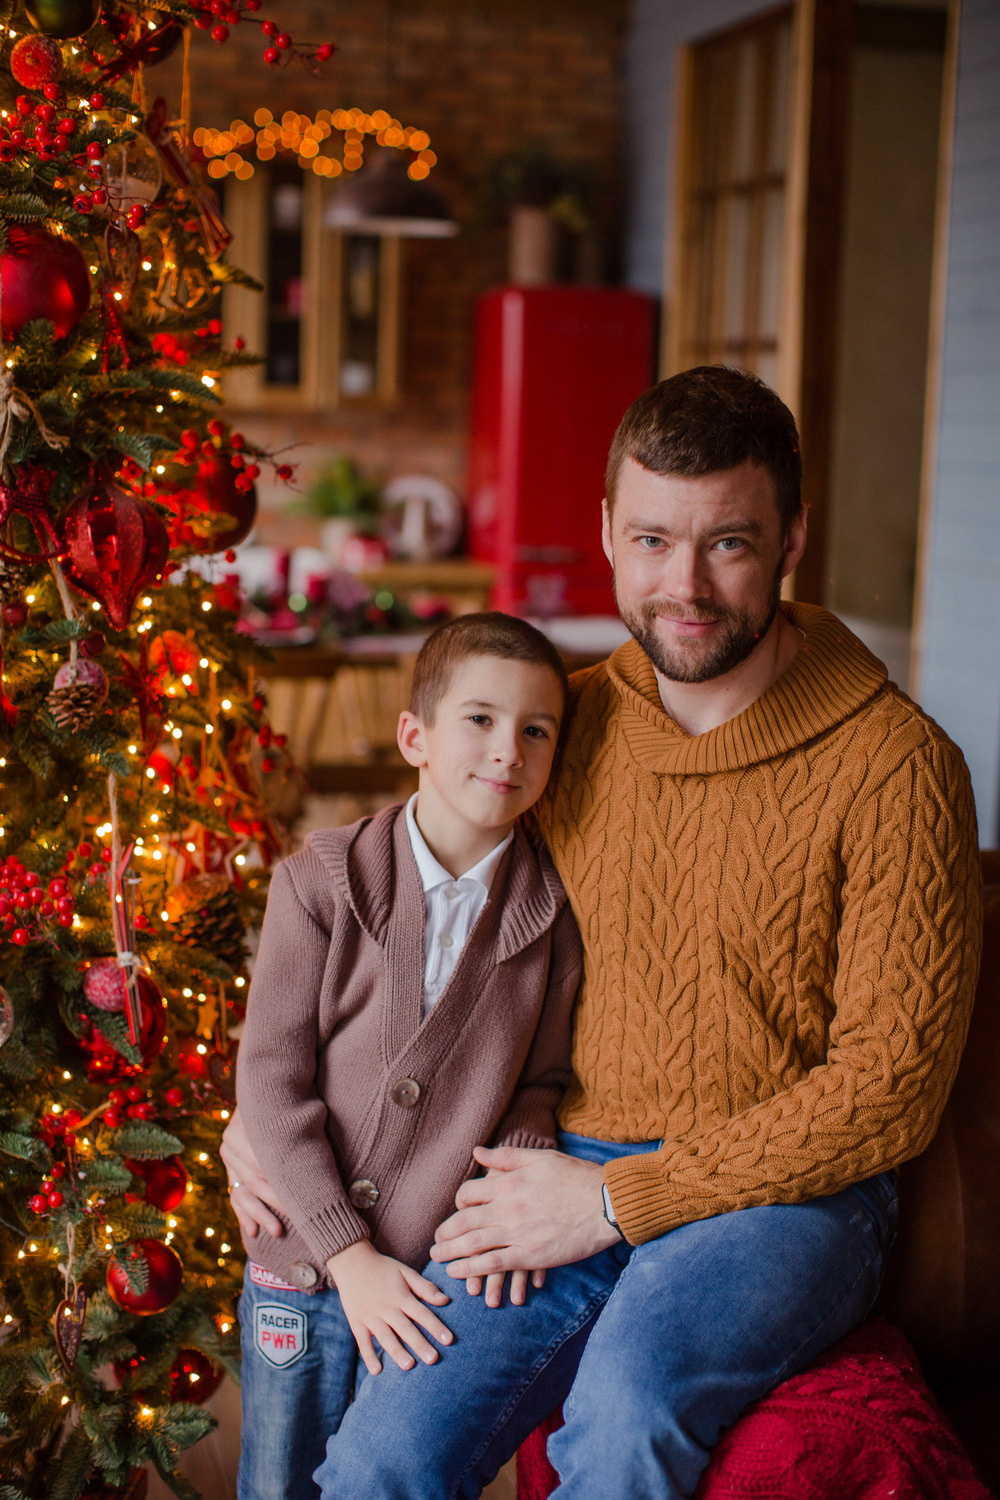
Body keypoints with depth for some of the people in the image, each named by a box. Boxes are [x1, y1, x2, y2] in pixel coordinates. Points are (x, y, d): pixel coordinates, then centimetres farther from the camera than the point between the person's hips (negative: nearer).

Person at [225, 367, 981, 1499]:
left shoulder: (893, 762, -9)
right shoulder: (567, 722, 6)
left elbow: (892, 1082, -10)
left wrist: (620, 1200, -12)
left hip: (786, 1194, -3)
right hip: (572, 1175, 3)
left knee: (627, 1409, -33)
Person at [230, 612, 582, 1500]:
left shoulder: (553, 909, -5)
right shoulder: (320, 883, -9)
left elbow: (541, 1084, 4)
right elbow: (271, 1081, -10)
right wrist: (347, 1254, -13)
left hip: (441, 1286, 0)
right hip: (302, 1271, 0)